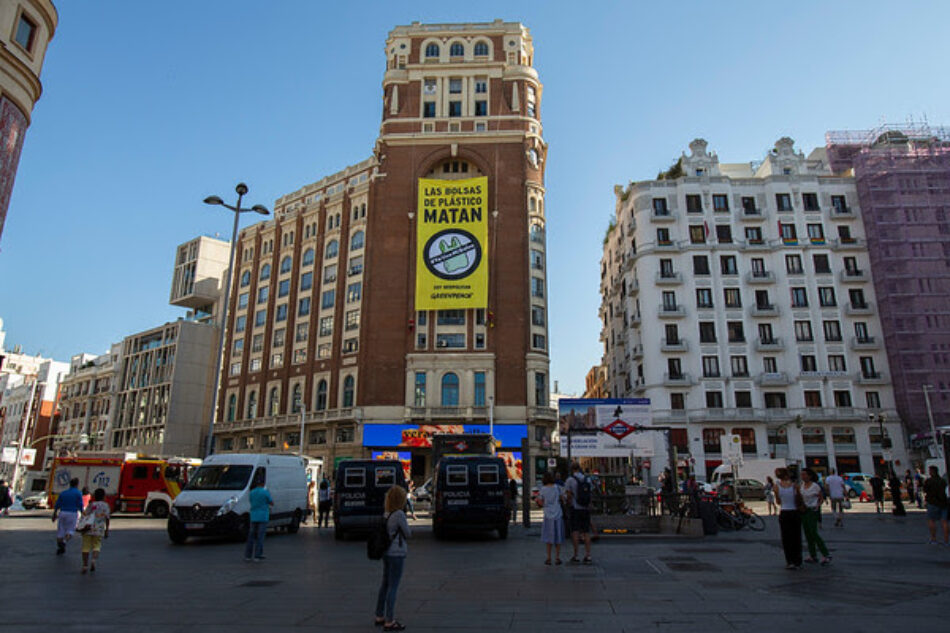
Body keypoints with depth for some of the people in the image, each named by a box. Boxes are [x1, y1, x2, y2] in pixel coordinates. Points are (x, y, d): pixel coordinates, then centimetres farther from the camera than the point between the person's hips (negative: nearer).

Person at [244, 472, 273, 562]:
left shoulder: (252, 492, 4)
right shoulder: (265, 492, -10)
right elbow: (272, 503, -2)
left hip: (253, 517, 4)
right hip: (263, 517, -4)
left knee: (251, 537, 10)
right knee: (260, 537, 0)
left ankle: (247, 556, 11)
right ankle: (257, 556, -1)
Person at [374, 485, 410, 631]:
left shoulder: (386, 514, 5)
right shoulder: (399, 514, -19)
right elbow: (408, 533, -10)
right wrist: (409, 532, 9)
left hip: (386, 553, 8)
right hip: (397, 554, -8)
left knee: (385, 584, 19)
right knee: (393, 587, 1)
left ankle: (380, 616, 31)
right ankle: (389, 622, 8)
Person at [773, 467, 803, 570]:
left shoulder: (777, 486, -5)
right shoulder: (794, 485, -8)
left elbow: (778, 502, 1)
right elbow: (799, 499, 2)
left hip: (784, 513, 0)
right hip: (795, 512, 0)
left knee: (786, 538, 8)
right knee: (796, 538, 10)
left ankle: (790, 562, 4)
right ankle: (797, 562, 15)